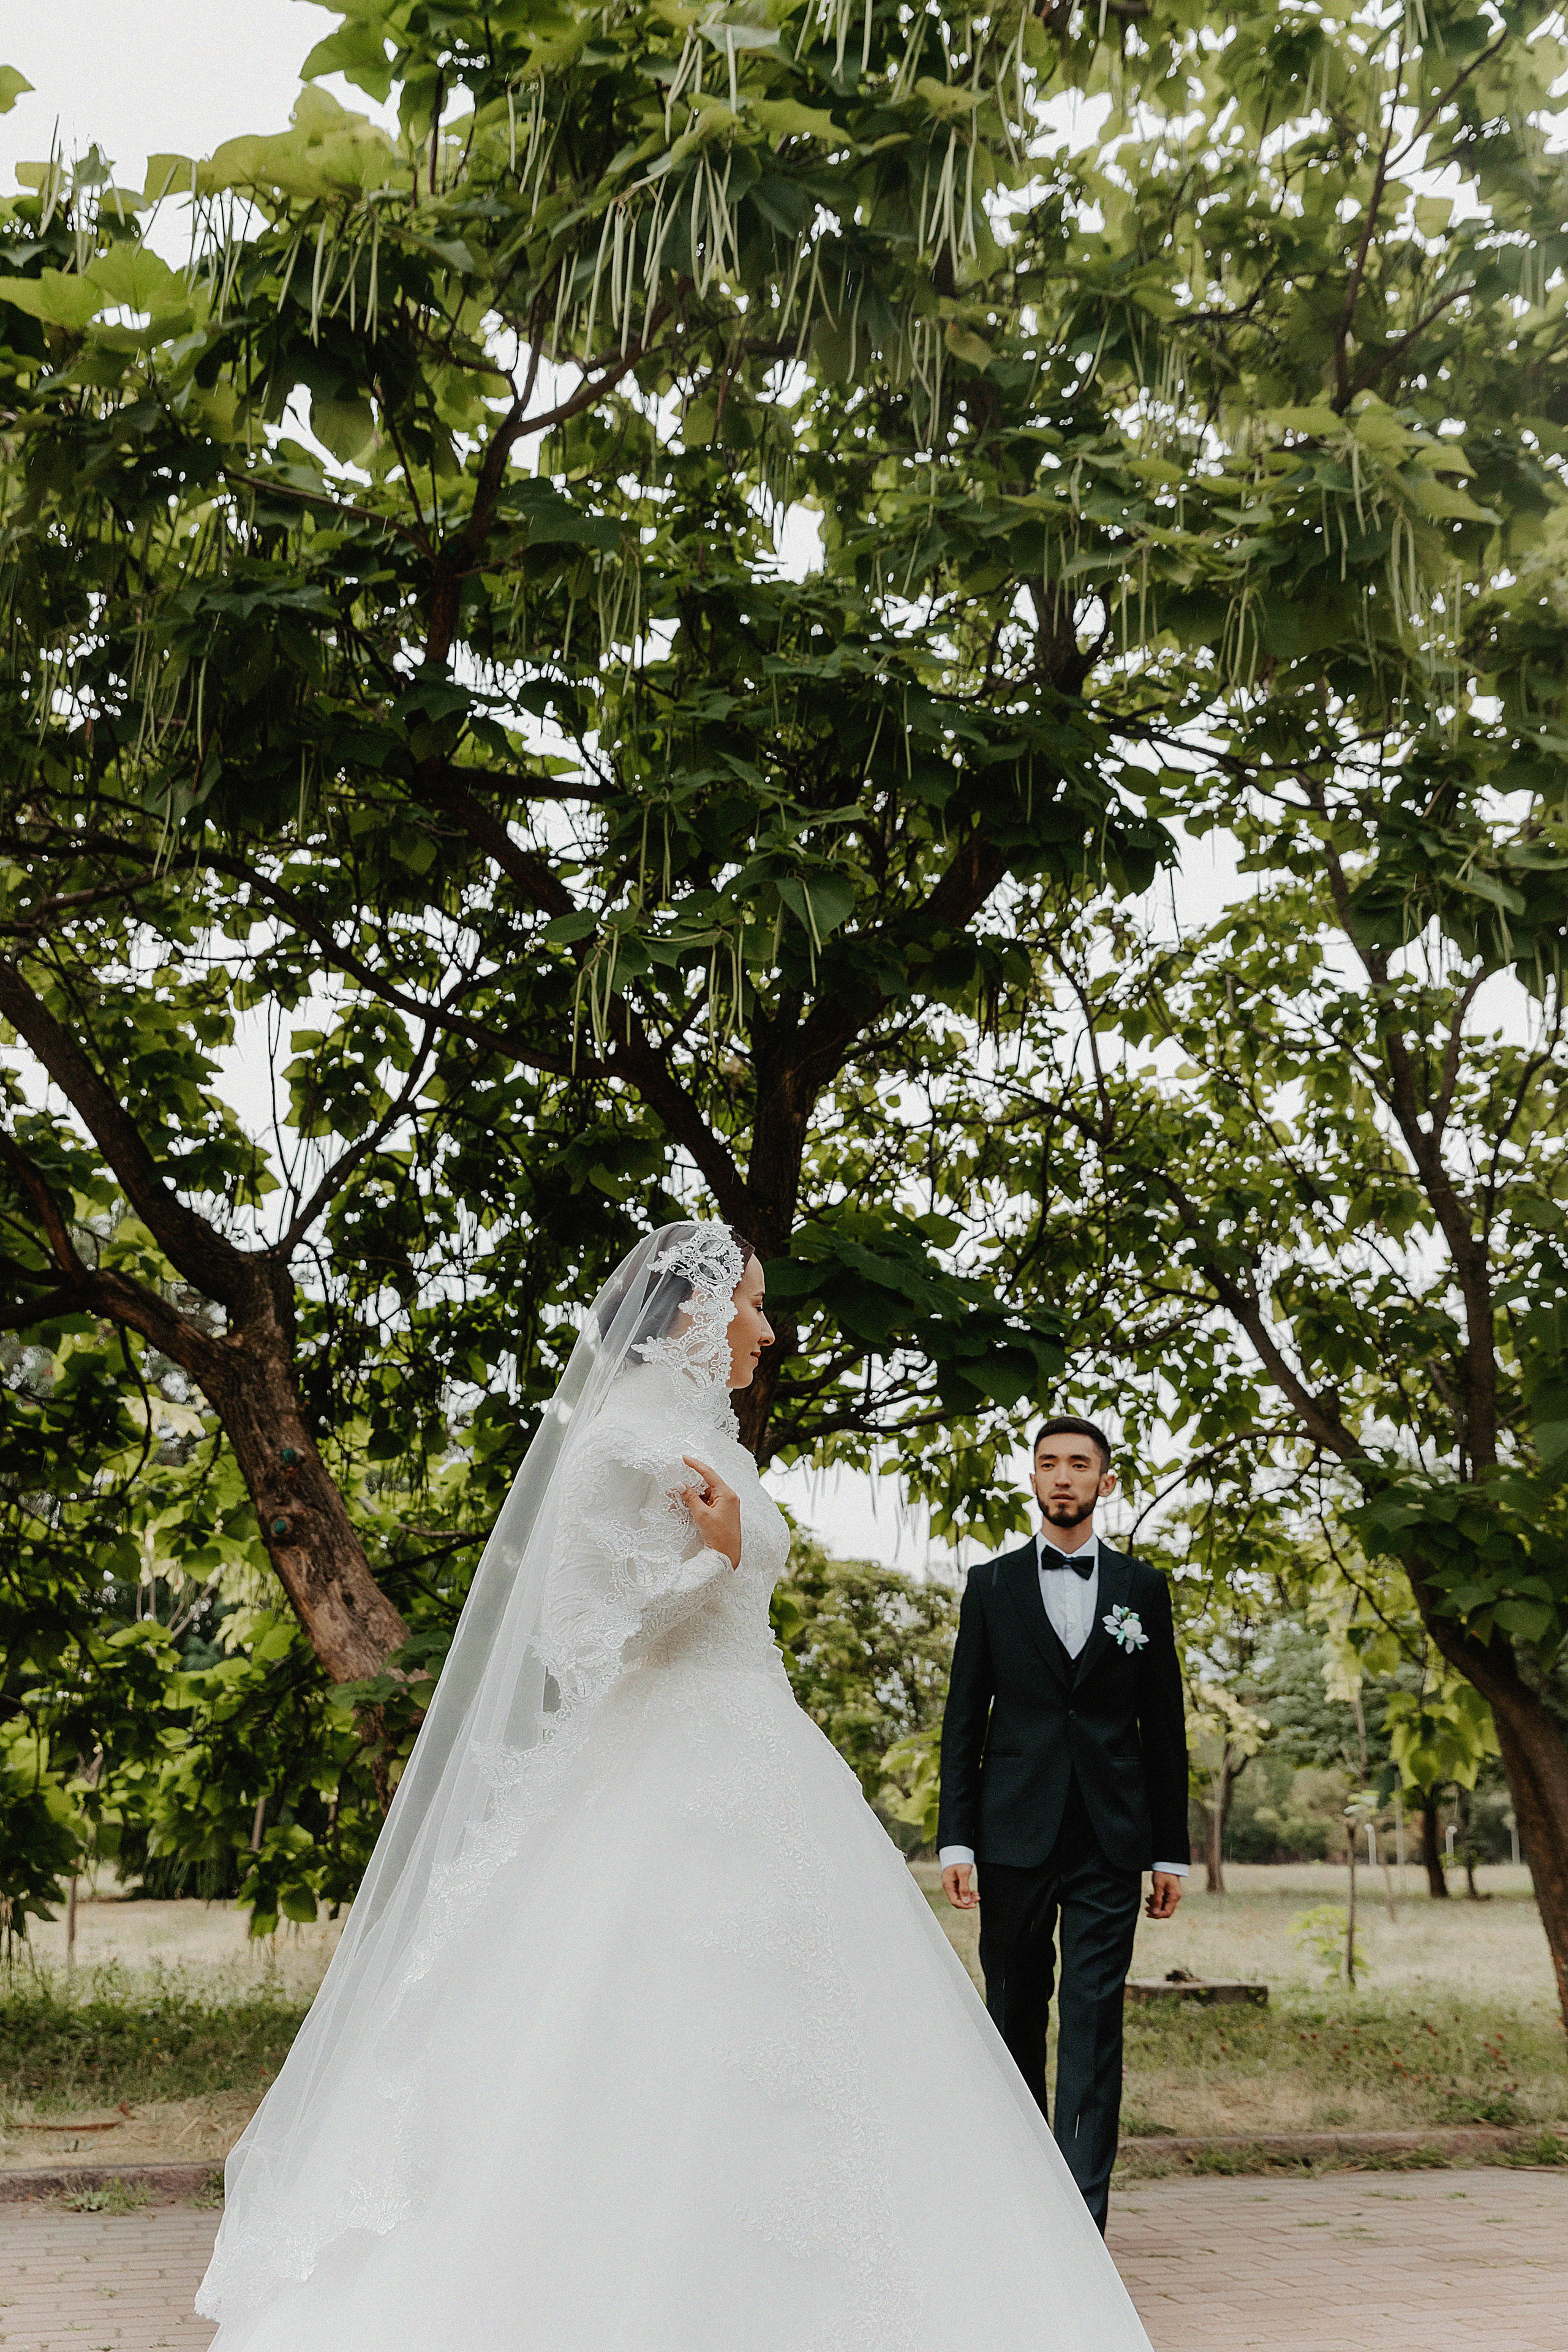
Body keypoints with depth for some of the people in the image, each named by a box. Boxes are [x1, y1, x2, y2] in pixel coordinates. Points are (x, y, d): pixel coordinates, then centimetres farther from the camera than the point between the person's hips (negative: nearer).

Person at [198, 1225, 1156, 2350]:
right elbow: (592, 1635, -16)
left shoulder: (694, 1435, 17)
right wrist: (719, 1559, -21)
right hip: (676, 1785, -10)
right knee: (681, 2053, -9)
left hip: (737, 1778, 10)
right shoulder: (633, 1437, -12)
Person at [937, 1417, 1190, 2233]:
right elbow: (962, 1719, 6)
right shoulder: (992, 1585, 8)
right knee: (1015, 2017, 7)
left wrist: (1172, 1851, 6)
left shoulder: (1142, 1588, 9)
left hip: (1110, 1838, 0)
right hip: (1015, 1832, 0)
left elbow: (1164, 1727, 10)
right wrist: (955, 1840, -1)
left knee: (1094, 2022, -5)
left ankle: (1081, 2218, -3)